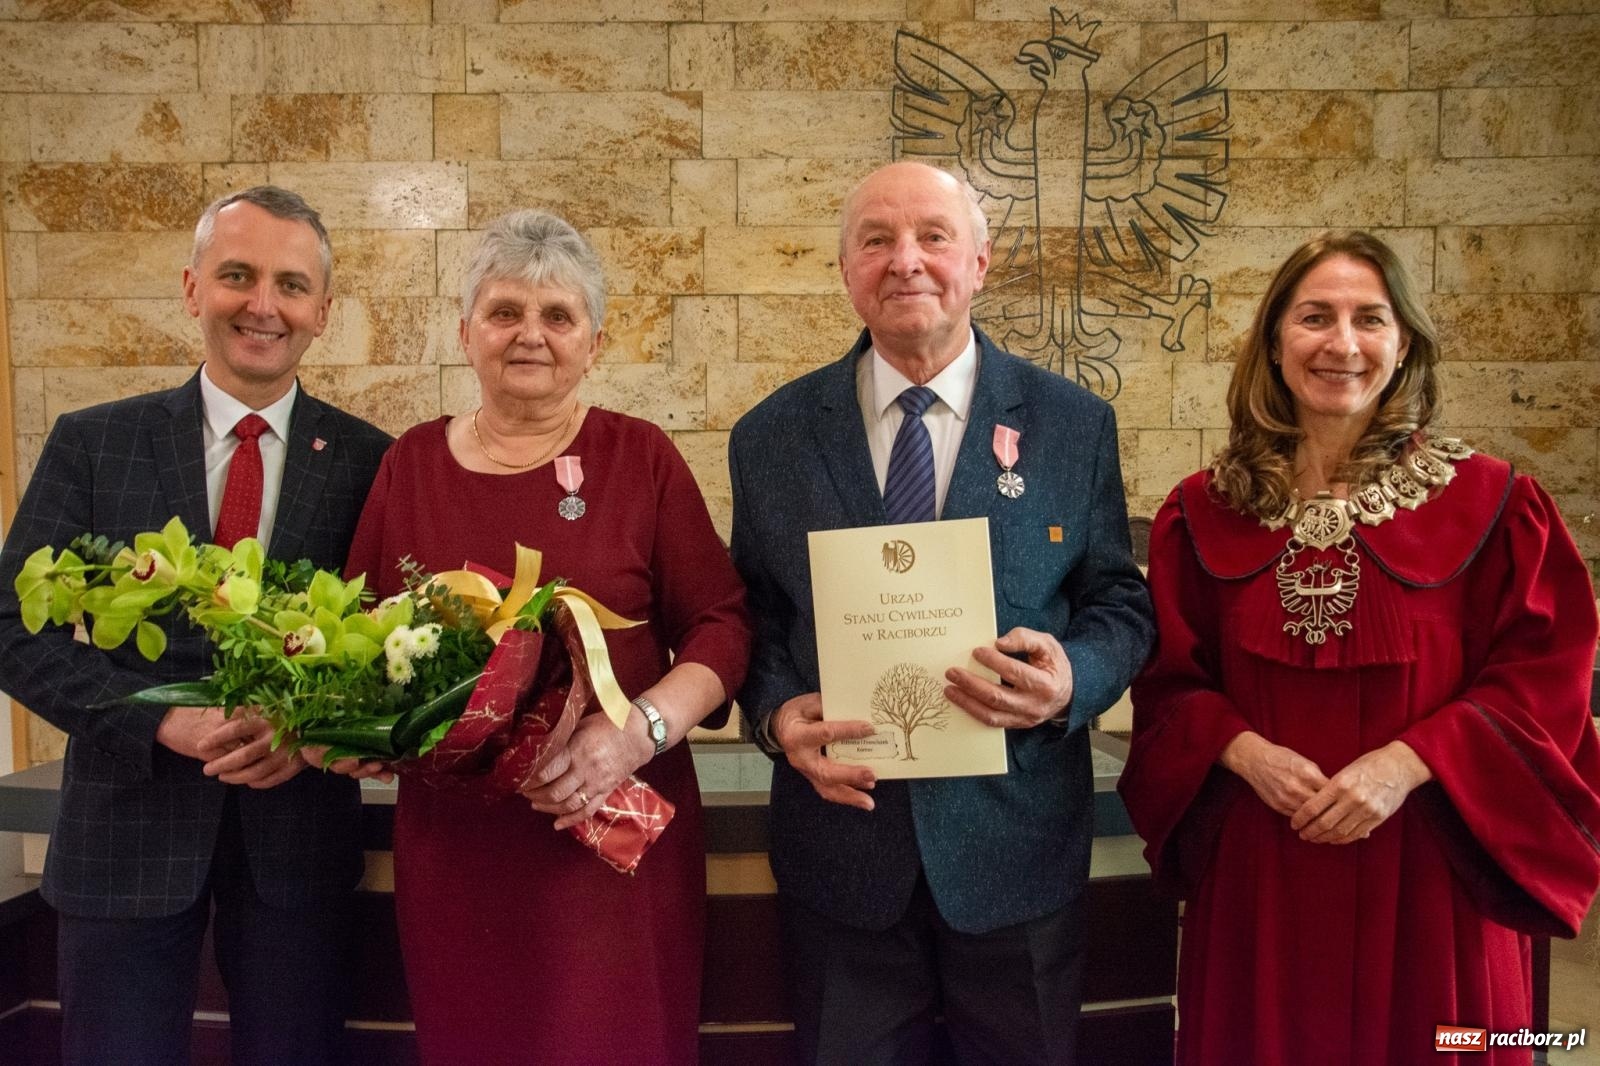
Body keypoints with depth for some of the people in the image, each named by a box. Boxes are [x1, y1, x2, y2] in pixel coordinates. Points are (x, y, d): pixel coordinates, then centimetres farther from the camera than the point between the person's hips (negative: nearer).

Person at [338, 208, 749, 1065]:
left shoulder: (639, 456, -1)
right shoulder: (410, 462, 7)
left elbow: (722, 622, -3)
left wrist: (642, 729, -17)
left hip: (614, 829, -2)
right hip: (452, 838, 2)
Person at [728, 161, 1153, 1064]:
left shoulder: (1075, 425, -2)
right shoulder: (772, 438, 0)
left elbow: (1121, 602, 1)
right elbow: (754, 616, 5)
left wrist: (1074, 679, -19)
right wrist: (777, 711, -14)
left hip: (1017, 849, 0)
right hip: (840, 848, 1)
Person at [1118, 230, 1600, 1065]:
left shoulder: (1489, 504, -4)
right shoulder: (1205, 512, 1)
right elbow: (1169, 681, 4)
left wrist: (1407, 763, -16)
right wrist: (1243, 750, -14)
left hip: (1425, 874, -1)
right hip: (1258, 872, 2)